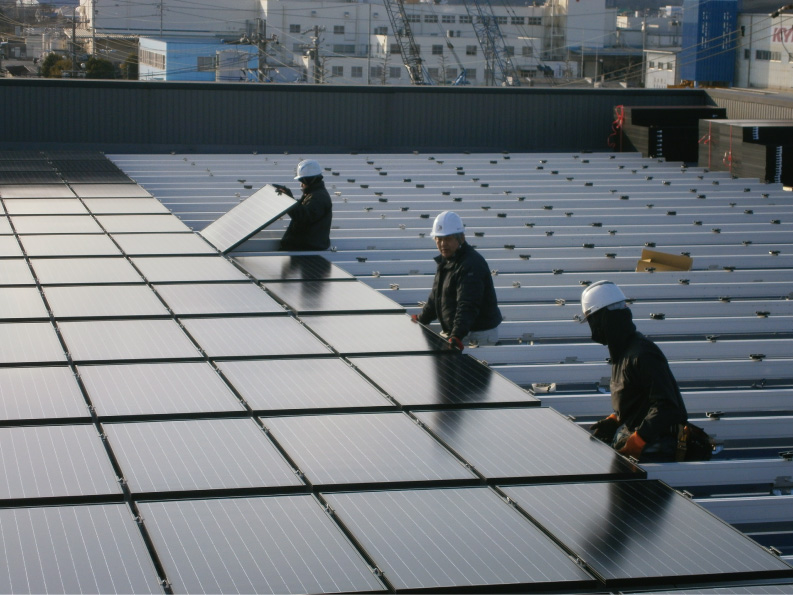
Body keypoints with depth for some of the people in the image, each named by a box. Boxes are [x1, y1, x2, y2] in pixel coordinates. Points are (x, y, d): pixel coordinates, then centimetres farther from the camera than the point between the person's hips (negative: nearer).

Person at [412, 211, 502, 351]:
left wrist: (457, 336, -42)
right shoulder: (445, 261, 12)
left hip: (477, 335, -9)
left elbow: (467, 306, -32)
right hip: (453, 332, 9)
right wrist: (421, 319, 33)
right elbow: (436, 296, 29)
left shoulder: (471, 265, -20)